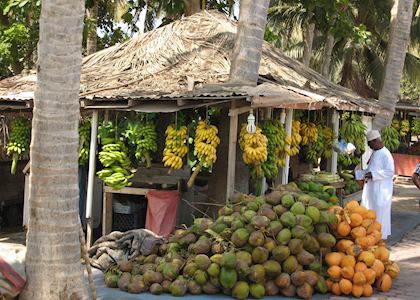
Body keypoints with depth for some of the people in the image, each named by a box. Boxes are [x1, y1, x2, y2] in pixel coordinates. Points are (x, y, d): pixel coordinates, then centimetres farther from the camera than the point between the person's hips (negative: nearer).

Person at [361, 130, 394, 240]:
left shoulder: (385, 154, -18)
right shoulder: (375, 153, 11)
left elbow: (390, 172, -21)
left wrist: (373, 174, -24)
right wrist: (367, 173, 5)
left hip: (381, 190, -9)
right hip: (373, 188, 9)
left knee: (380, 212, -2)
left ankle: (381, 235, 7)